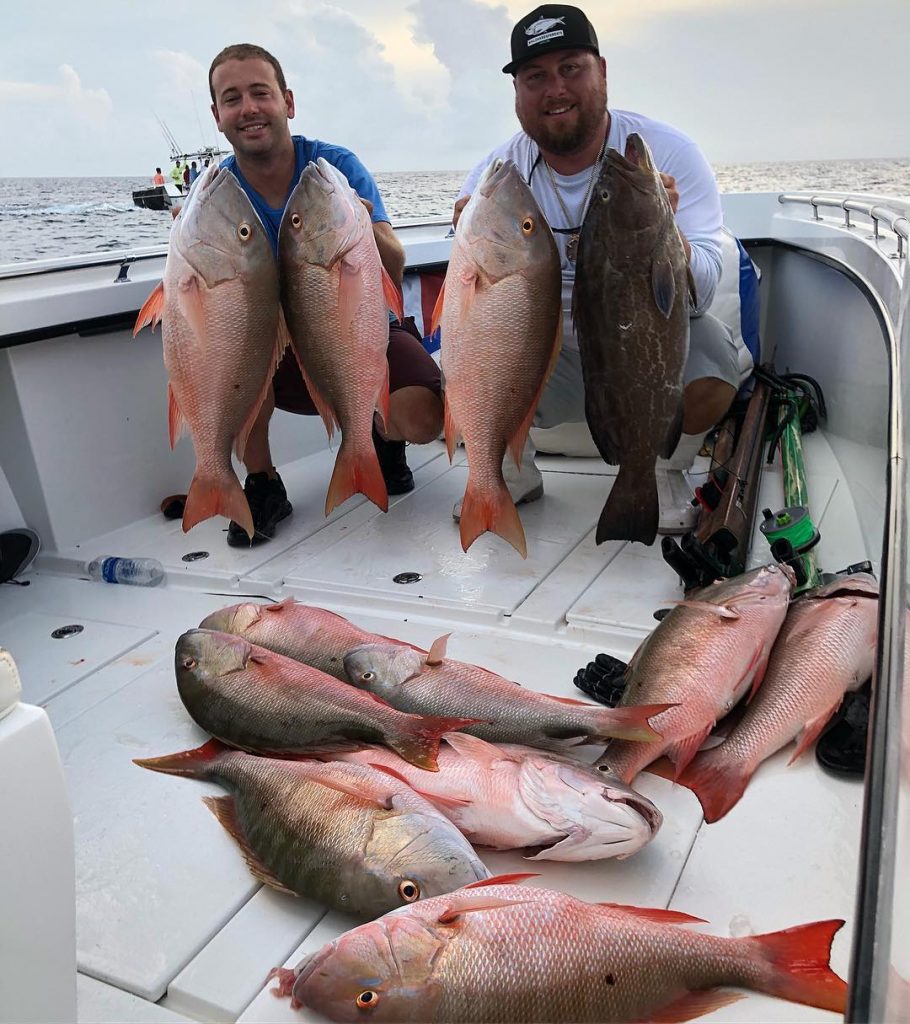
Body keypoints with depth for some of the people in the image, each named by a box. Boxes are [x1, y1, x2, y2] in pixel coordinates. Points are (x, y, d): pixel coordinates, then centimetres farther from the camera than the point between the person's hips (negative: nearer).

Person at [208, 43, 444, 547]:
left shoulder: (337, 165, -12)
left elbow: (393, 274, -22)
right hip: (279, 352, 2)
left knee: (423, 417, -29)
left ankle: (380, 432, 12)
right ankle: (262, 484, -11)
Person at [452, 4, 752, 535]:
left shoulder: (669, 154, -12)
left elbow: (698, 296, -22)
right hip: (546, 357, 2)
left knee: (710, 356, -31)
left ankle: (666, 472, 4)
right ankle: (513, 471, 9)